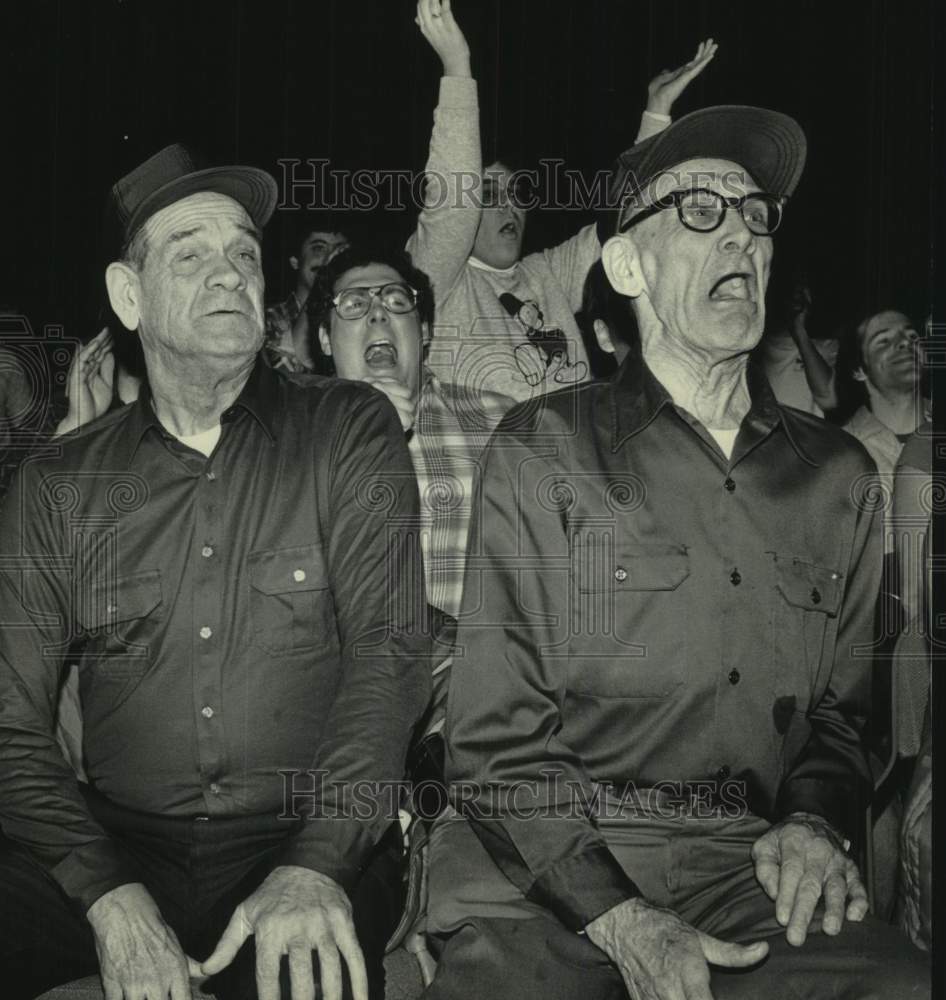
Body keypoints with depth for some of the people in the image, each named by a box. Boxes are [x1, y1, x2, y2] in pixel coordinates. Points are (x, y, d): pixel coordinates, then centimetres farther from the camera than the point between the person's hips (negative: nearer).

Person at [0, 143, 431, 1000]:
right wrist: (111, 896, -13)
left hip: (314, 842, -1)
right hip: (115, 851, 2)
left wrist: (316, 865, -18)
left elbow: (390, 653, -5)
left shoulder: (351, 432, 4)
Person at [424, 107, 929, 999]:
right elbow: (496, 734, -4)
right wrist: (618, 918, -14)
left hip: (751, 867, 3)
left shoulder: (838, 476, 13)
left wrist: (816, 821, -2)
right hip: (547, 870, -2)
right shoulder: (539, 454, 0)